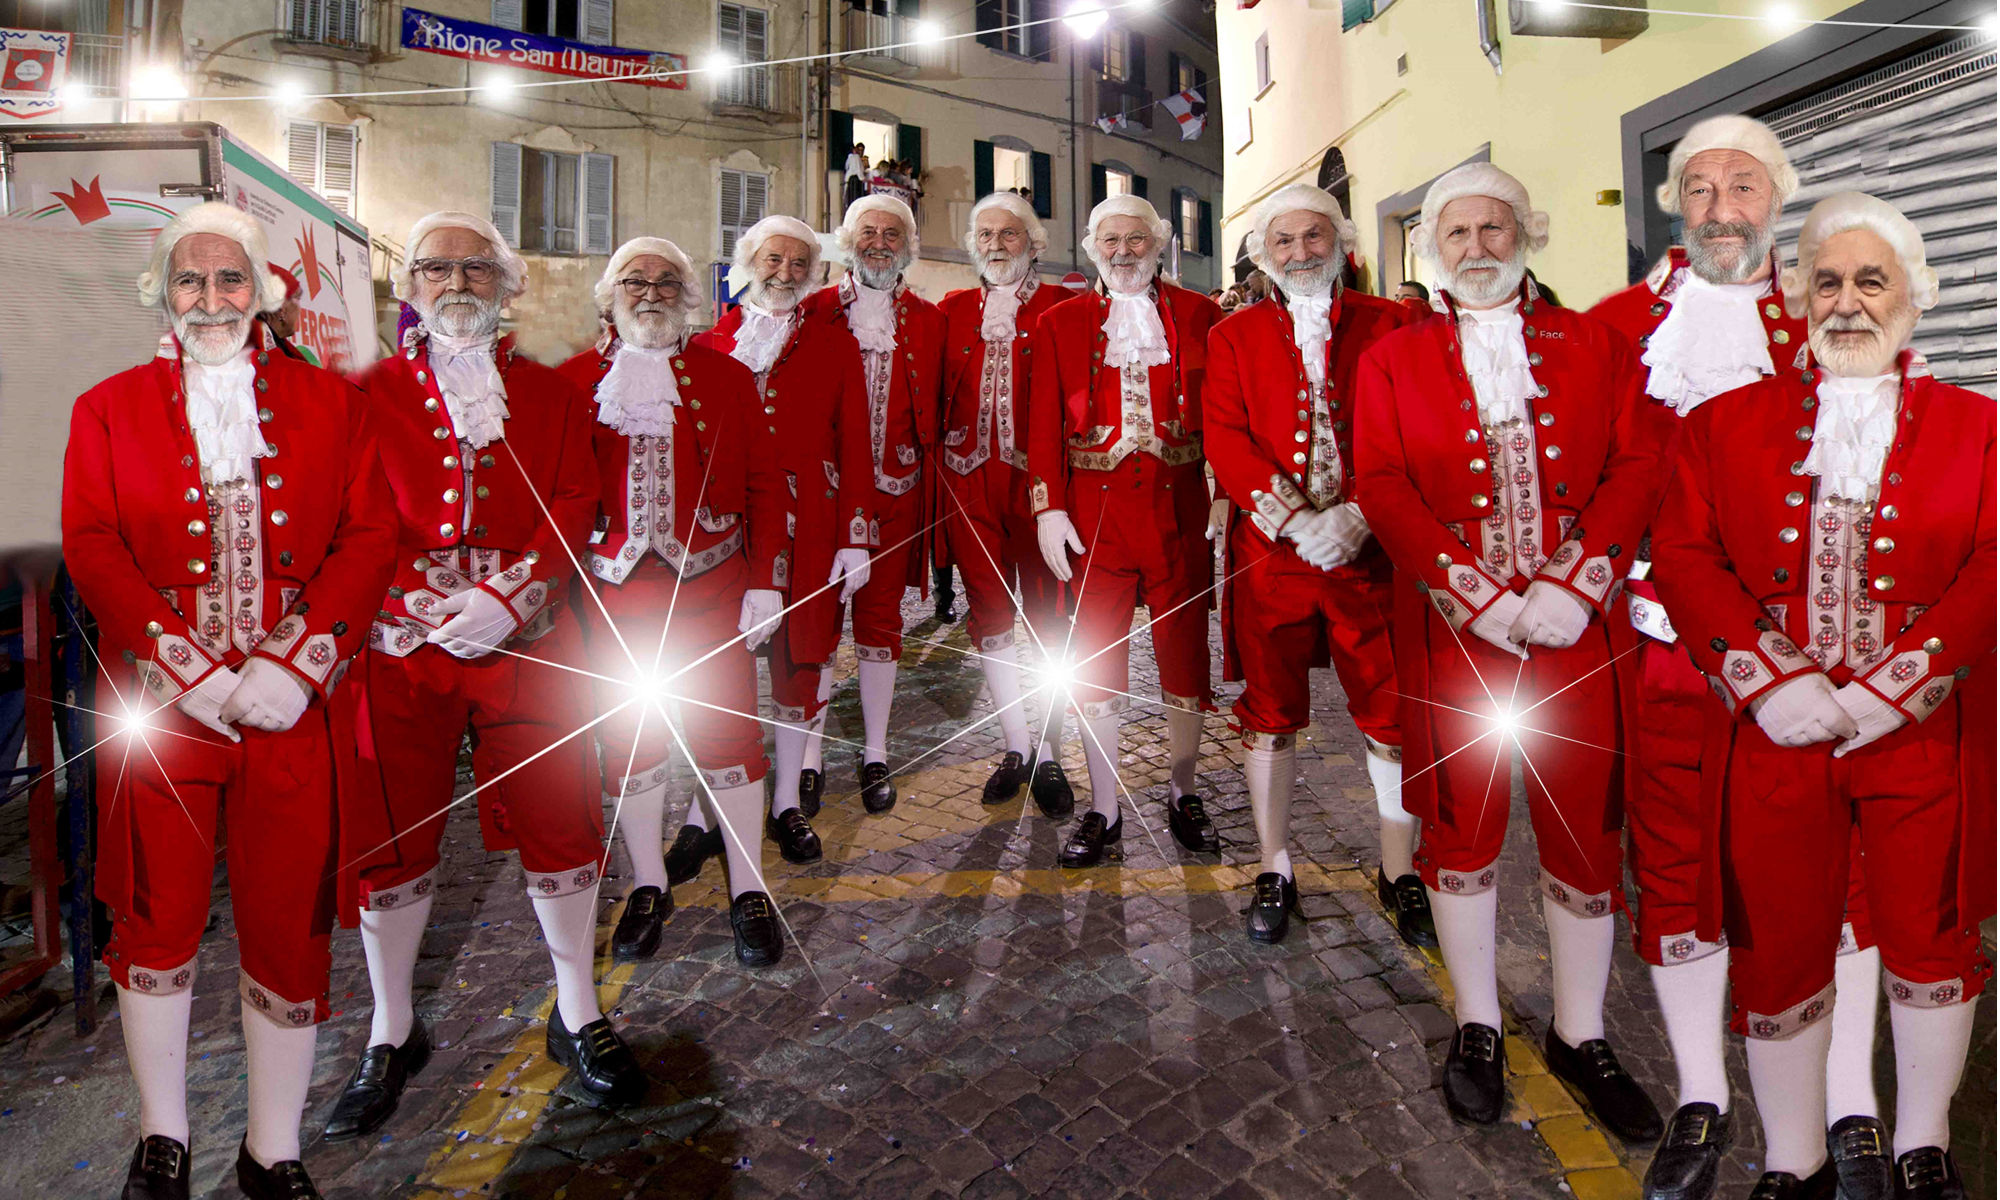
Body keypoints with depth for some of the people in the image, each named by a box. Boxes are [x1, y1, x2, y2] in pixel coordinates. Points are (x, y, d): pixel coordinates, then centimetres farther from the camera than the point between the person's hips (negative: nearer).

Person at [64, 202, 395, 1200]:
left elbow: (369, 538, 0)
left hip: (297, 705, 0)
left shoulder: (327, 401, 9)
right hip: (163, 702, 1)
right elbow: (92, 548, 1)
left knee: (288, 923, 4)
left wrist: (298, 666, -12)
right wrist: (189, 667, -13)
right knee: (158, 921, 9)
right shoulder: (109, 408, 11)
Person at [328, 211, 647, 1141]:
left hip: (527, 643, 0)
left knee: (559, 822, 3)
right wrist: (427, 603, -12)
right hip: (400, 646, 1)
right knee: (392, 837, 9)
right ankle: (392, 1034, 30)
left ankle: (578, 1017, 23)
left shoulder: (549, 393, 9)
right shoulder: (368, 395, 8)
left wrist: (506, 599, -14)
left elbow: (574, 505, -1)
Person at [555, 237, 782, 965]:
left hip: (710, 582, -1)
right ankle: (648, 886, 29)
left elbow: (763, 486, 3)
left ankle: (749, 887, 19)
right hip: (613, 587, 1)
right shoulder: (573, 381, 6)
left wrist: (763, 579, -3)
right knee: (626, 734, 10)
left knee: (728, 729, 2)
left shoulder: (728, 377, 6)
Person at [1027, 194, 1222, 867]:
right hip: (1095, 513, 0)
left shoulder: (1199, 316, 9)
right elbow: (1045, 423, 3)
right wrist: (1048, 508, -7)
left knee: (1185, 655, 8)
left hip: (1179, 509, 1)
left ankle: (1182, 796, 27)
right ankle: (1103, 811, 18)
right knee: (1096, 664, 4)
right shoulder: (1060, 323, 9)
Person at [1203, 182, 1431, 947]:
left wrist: (1355, 518, -15)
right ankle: (1275, 869, 22)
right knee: (1270, 712, 6)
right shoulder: (1233, 336, 11)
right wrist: (1293, 520, -14)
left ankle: (1399, 871, 22)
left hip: (1370, 548, 0)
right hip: (1267, 549, 1)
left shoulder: (1391, 325, 9)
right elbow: (1224, 437, -1)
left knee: (1392, 713, 3)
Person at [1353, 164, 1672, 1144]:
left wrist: (1573, 587, -13)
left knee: (1584, 830, 7)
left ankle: (1581, 1037, 25)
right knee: (1461, 825, 7)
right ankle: (1477, 1030, 24)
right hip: (1453, 624, -1)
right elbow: (1383, 488, -4)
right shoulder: (1392, 358, 7)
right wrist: (1477, 594, -14)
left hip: (1578, 622, 1)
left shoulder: (1595, 345, 11)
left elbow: (1639, 463, 1)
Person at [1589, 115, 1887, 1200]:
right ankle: (1700, 1103, 24)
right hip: (1664, 639, 0)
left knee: (1836, 864, 6)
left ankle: (1852, 1112, 25)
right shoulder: (1618, 322, 8)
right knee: (1675, 866, 6)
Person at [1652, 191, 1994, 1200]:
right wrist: (1771, 679, -13)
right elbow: (1684, 556, -3)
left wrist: (1893, 688, -15)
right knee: (1778, 947, 6)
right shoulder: (1726, 422, 7)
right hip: (1776, 732, 0)